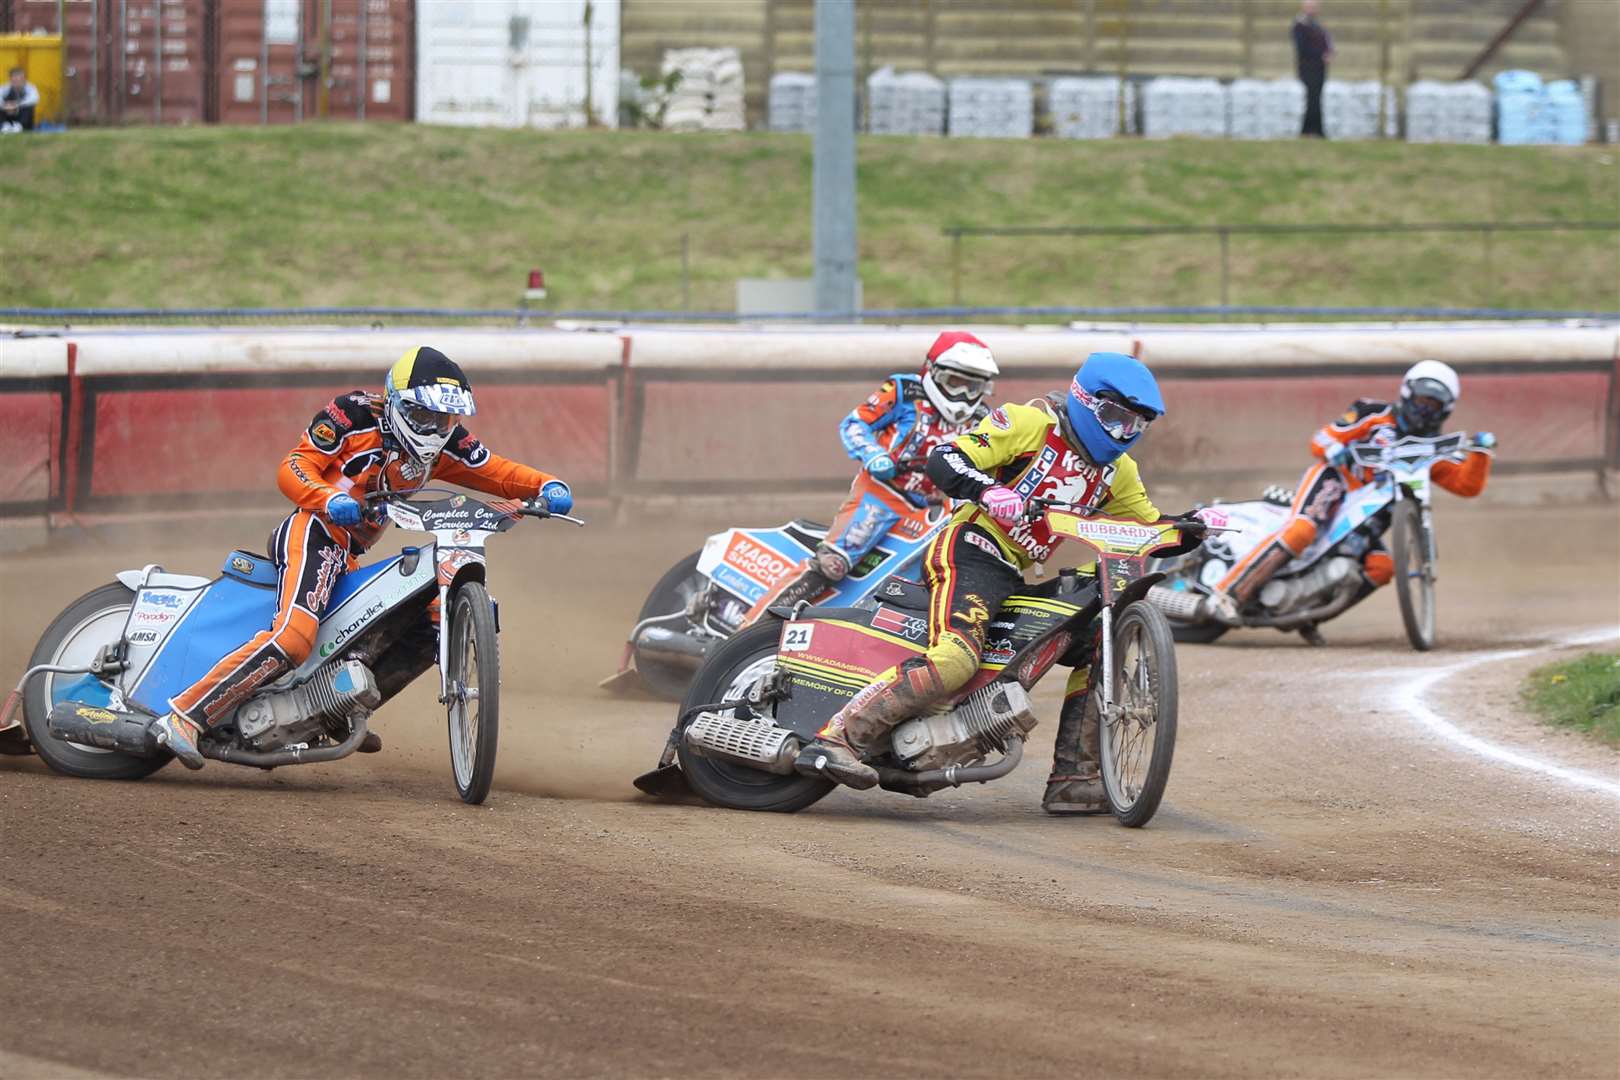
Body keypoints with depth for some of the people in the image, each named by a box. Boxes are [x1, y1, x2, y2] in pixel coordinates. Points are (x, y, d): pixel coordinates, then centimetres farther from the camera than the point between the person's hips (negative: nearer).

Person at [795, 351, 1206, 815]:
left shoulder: (1117, 470, 17)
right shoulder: (1031, 423, -5)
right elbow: (942, 460, -13)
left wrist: (1181, 532, 3)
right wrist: (989, 492, -31)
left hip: (1018, 577, 9)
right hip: (971, 552, -9)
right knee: (954, 658, -31)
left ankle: (1072, 780, 8)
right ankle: (836, 739, -35)